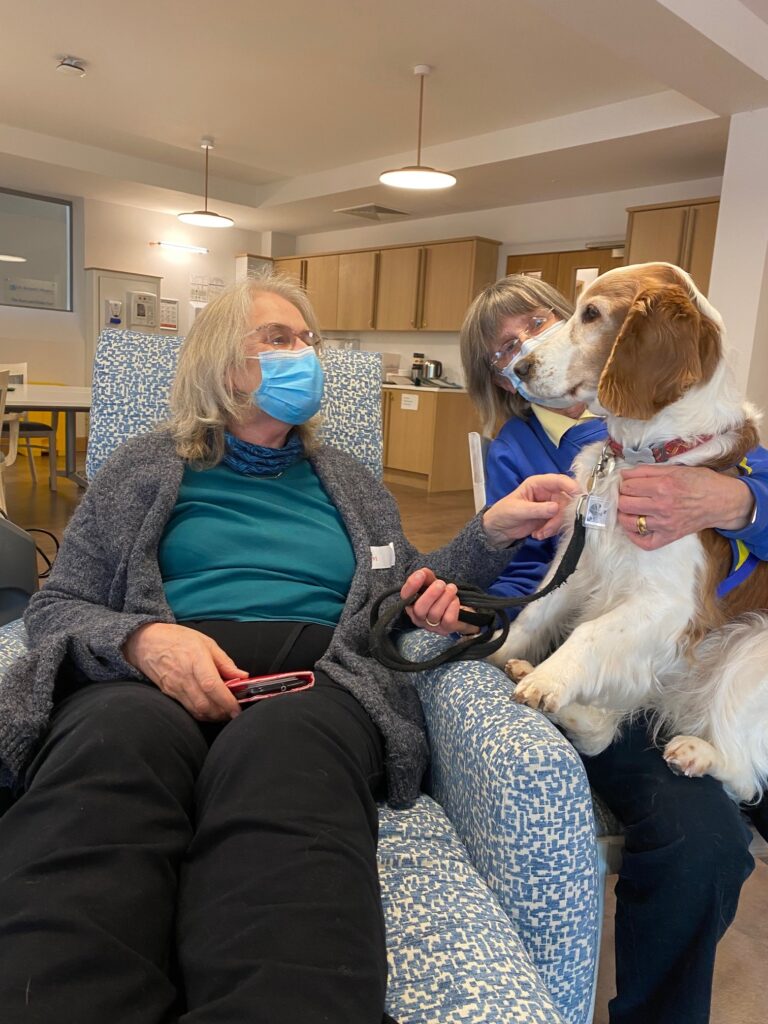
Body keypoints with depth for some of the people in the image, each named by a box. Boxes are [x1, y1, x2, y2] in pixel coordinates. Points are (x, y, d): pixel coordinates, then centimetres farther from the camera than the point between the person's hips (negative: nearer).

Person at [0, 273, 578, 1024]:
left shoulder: (348, 482, 26)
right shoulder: (144, 468, 19)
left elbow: (402, 597, 27)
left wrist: (491, 534, 10)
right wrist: (141, 638, -11)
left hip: (321, 673, 1)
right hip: (159, 674, 0)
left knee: (285, 750, -37)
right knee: (117, 742, -38)